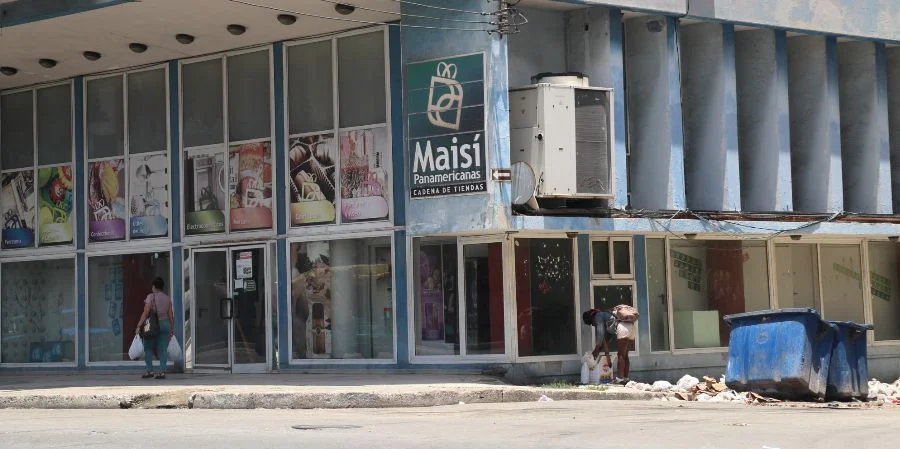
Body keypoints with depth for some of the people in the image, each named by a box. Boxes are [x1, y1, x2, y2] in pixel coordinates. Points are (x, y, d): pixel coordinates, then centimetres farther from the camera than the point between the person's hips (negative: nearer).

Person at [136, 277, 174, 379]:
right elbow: (170, 314, 6)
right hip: (165, 324, 4)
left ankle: (150, 370, -2)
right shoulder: (167, 298, 7)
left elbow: (145, 313, -13)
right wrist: (172, 328, 14)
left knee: (148, 348, 6)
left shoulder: (151, 297, -7)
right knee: (162, 349, 3)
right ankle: (162, 371, -4)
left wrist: (138, 326, -13)